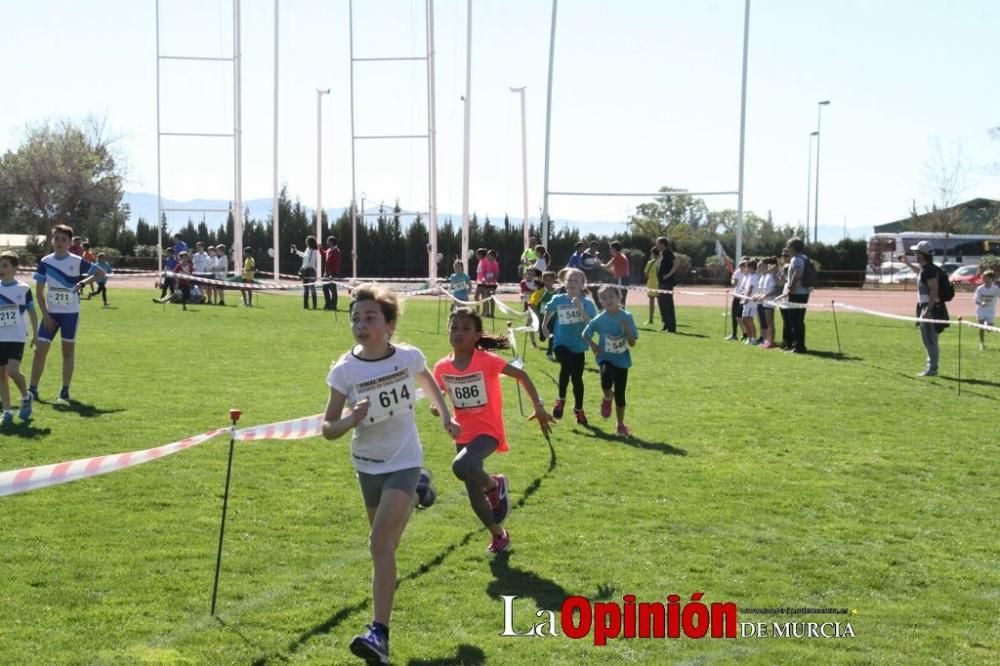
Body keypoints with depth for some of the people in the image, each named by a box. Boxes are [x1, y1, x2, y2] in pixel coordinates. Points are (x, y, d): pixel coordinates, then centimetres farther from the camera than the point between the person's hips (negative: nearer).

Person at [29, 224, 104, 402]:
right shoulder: (45, 262, -1)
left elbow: (100, 273, 3)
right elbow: (39, 292, 0)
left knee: (68, 350, 3)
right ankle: (32, 389, 1)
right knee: (40, 349, -4)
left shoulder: (77, 262, -5)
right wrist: (45, 315, -7)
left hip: (71, 313, -1)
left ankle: (65, 390, 9)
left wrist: (84, 282, -12)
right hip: (50, 313, 1)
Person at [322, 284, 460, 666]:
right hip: (367, 465, 3)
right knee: (384, 544, 17)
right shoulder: (345, 370, -13)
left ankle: (379, 634, -23)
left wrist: (445, 415, 14)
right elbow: (328, 429, -11)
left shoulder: (409, 357, -11)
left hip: (404, 462, -3)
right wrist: (351, 420, -30)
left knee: (381, 542, -18)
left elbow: (427, 381, 15)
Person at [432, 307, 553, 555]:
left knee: (461, 467, -34)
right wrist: (436, 406, -11)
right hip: (463, 435, 5)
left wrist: (538, 407, -9)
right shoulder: (442, 367, -4)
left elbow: (520, 375, -6)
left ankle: (494, 484, -2)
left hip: (488, 432, -5)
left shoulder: (486, 360, -16)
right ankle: (498, 535, 36)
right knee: (474, 496, 10)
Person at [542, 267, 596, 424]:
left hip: (578, 346, 1)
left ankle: (578, 409, 32)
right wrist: (544, 326, 21)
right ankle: (561, 400, -10)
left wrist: (580, 308, -30)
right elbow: (549, 310, 19)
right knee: (566, 365, -29)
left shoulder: (587, 303, -7)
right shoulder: (558, 300, -2)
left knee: (577, 378, 8)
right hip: (562, 343, -1)